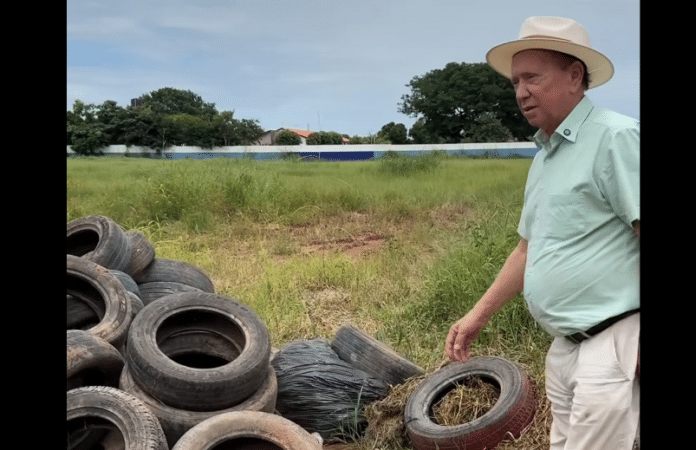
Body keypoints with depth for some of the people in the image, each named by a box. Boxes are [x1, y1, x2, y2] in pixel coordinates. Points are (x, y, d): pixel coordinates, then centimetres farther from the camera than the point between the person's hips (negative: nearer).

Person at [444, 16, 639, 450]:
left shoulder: (616, 137, -12)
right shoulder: (544, 157, 14)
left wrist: (637, 345, -22)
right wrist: (479, 315, 17)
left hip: (612, 345, -8)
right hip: (563, 347, 8)